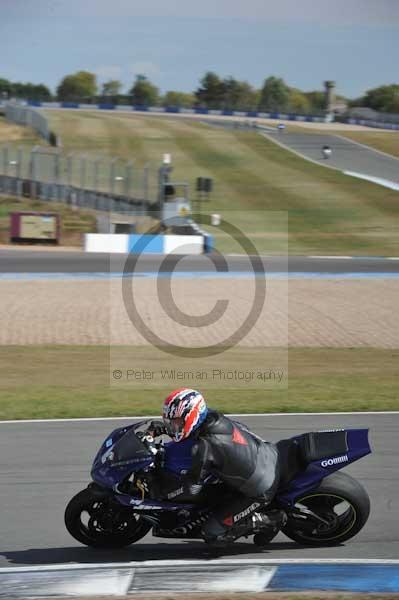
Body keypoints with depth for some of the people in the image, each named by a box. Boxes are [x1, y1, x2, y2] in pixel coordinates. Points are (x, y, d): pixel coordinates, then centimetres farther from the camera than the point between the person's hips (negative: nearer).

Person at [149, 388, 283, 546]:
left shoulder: (205, 447, -27)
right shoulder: (212, 417, -5)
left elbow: (190, 489, -19)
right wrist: (163, 428, 11)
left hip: (262, 490, -8)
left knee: (212, 535, -4)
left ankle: (266, 521, 1)